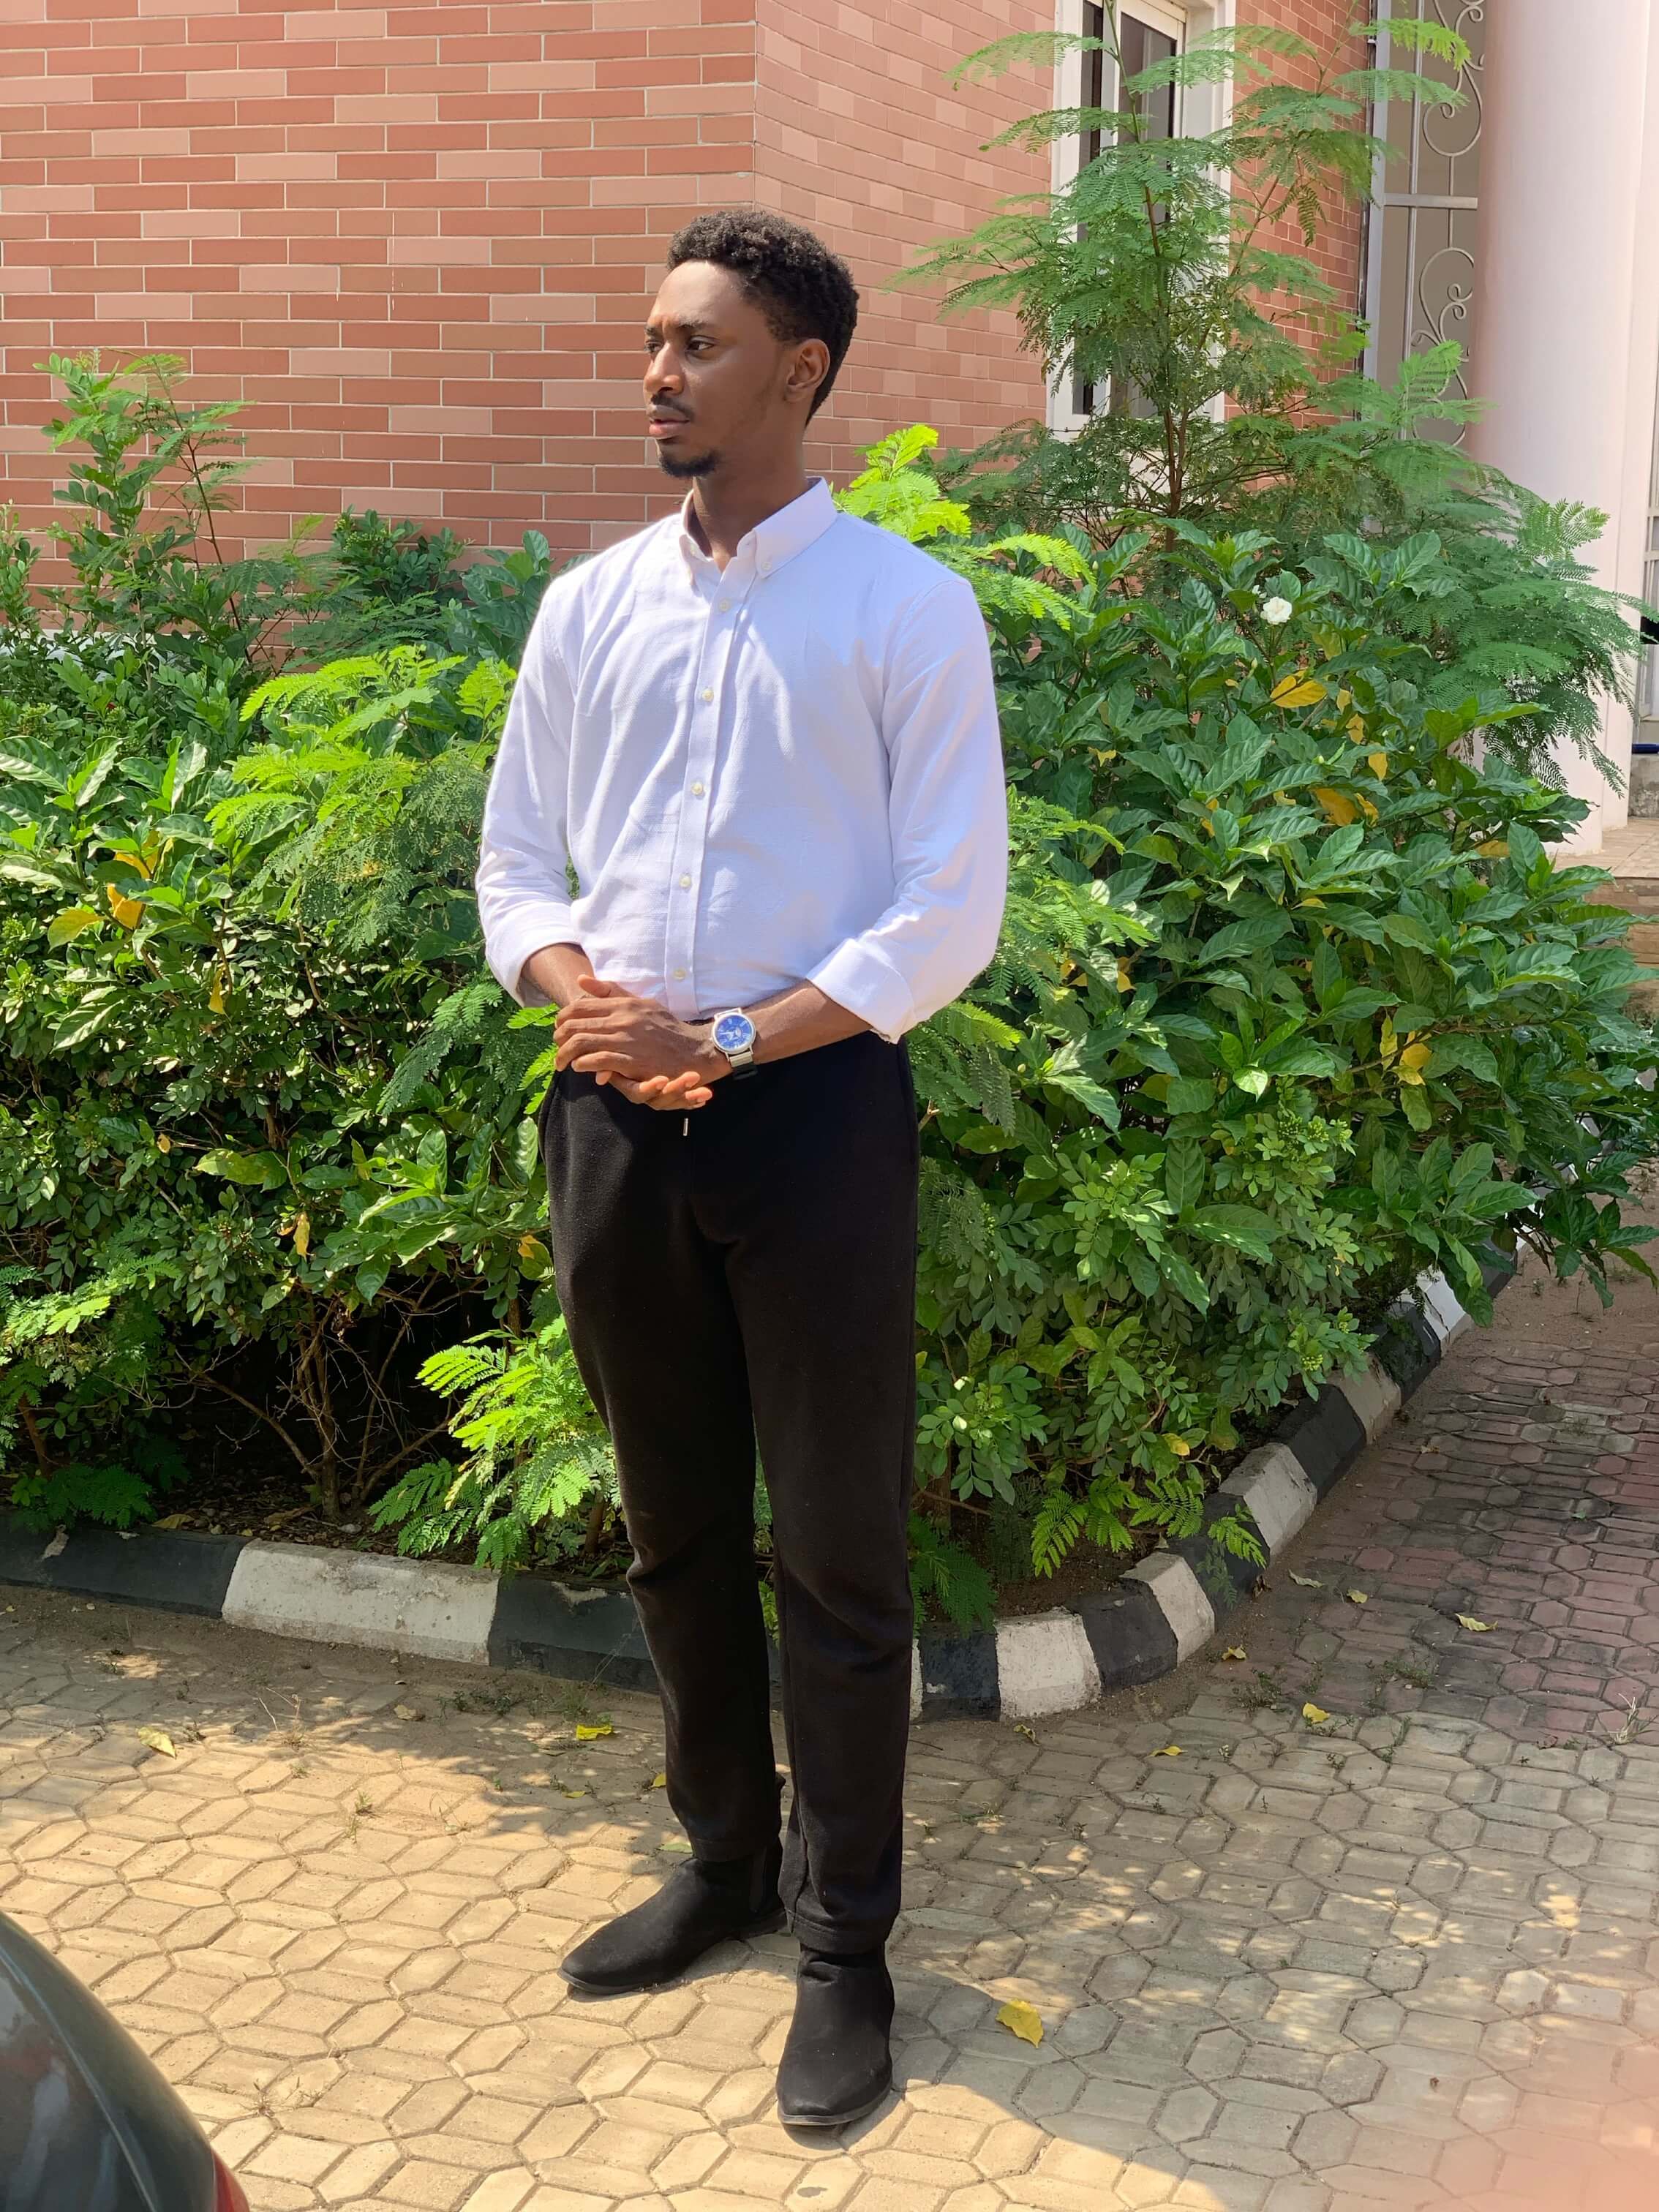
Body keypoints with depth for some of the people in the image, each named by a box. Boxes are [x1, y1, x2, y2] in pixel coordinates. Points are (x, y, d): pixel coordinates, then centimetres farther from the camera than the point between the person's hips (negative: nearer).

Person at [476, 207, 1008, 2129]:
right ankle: (727, 1860, 35)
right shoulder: (588, 608, 9)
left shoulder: (905, 608, -4)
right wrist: (579, 992, -9)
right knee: (675, 1532, 16)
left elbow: (948, 909, -8)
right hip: (616, 1116, 5)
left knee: (837, 1556, 3)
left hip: (812, 1110, -4)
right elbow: (516, 857, 12)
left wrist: (731, 1044, -16)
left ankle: (845, 1947, 19)